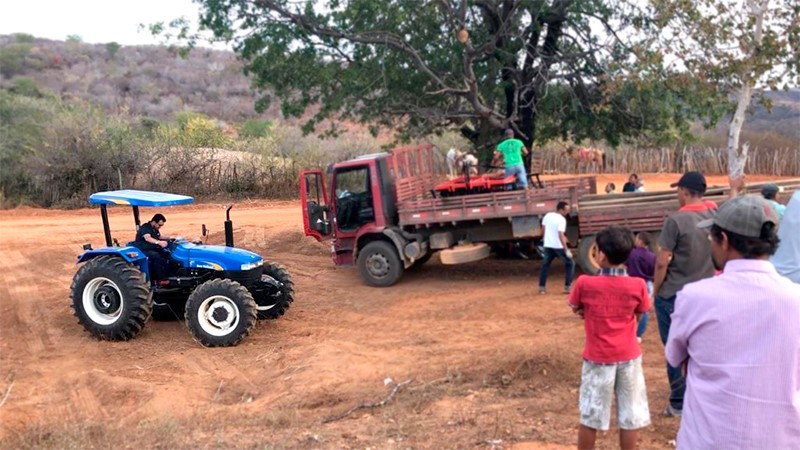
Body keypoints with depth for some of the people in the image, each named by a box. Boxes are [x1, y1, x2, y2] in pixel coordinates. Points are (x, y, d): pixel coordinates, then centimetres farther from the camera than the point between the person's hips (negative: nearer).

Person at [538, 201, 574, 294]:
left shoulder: (547, 215, 4)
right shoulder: (561, 219, -16)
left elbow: (543, 230, 12)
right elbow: (561, 235, -25)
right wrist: (566, 250, -25)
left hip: (548, 245, 6)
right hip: (558, 247, -6)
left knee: (545, 265, 18)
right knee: (570, 264, 8)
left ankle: (541, 287, 15)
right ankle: (567, 287, 3)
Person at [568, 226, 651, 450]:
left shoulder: (585, 283, -15)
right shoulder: (637, 285, -11)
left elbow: (574, 308, 2)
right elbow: (639, 314, 5)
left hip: (598, 358, -1)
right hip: (628, 356, 1)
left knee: (590, 417, 12)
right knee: (630, 416, 13)